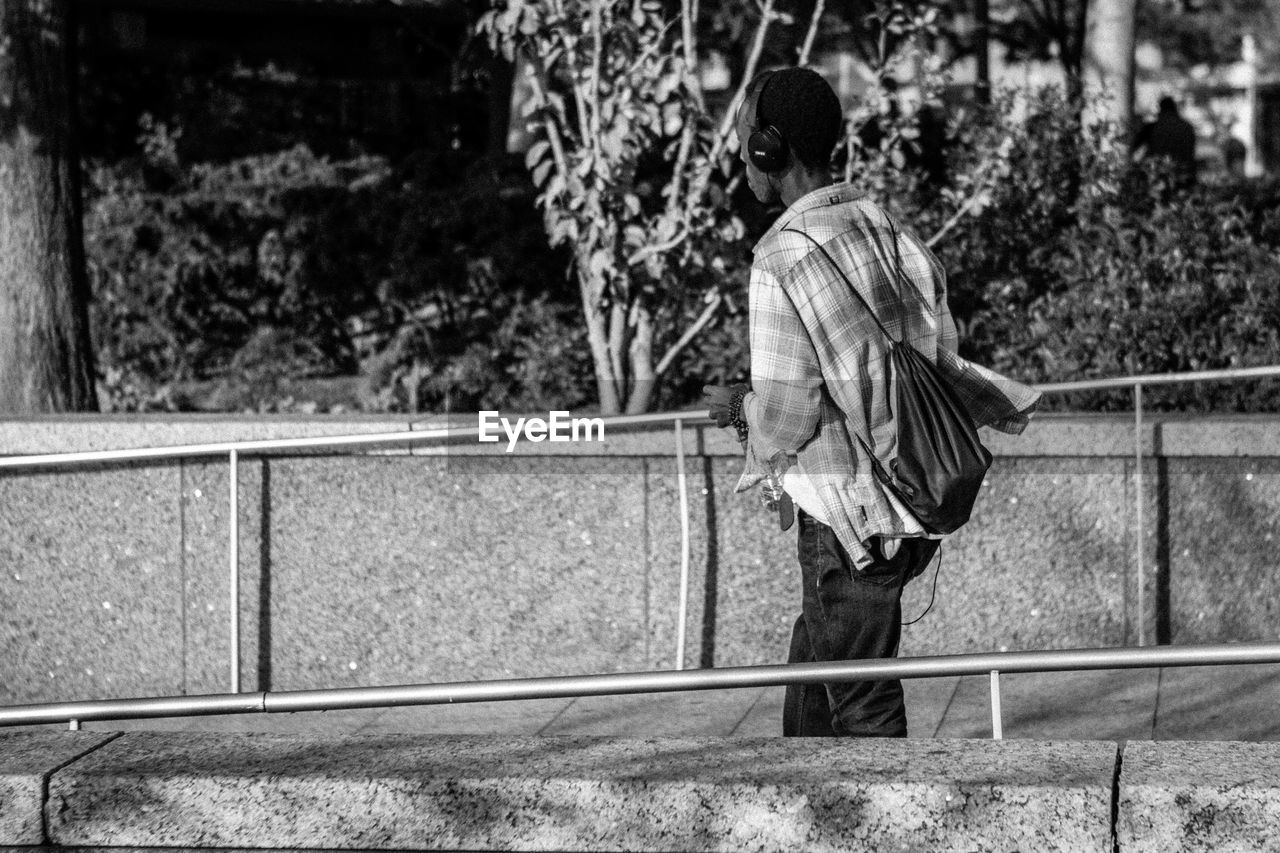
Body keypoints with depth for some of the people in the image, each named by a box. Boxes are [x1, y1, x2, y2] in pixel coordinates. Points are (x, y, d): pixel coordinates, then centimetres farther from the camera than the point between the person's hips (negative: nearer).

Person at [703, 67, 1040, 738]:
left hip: (845, 515, -8)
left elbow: (786, 416, -16)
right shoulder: (891, 233, 5)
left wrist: (737, 409, 4)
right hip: (910, 503, 8)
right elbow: (940, 363, 11)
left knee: (862, 709, -3)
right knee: (812, 665, 19)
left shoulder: (782, 258, -16)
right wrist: (999, 404, 31)